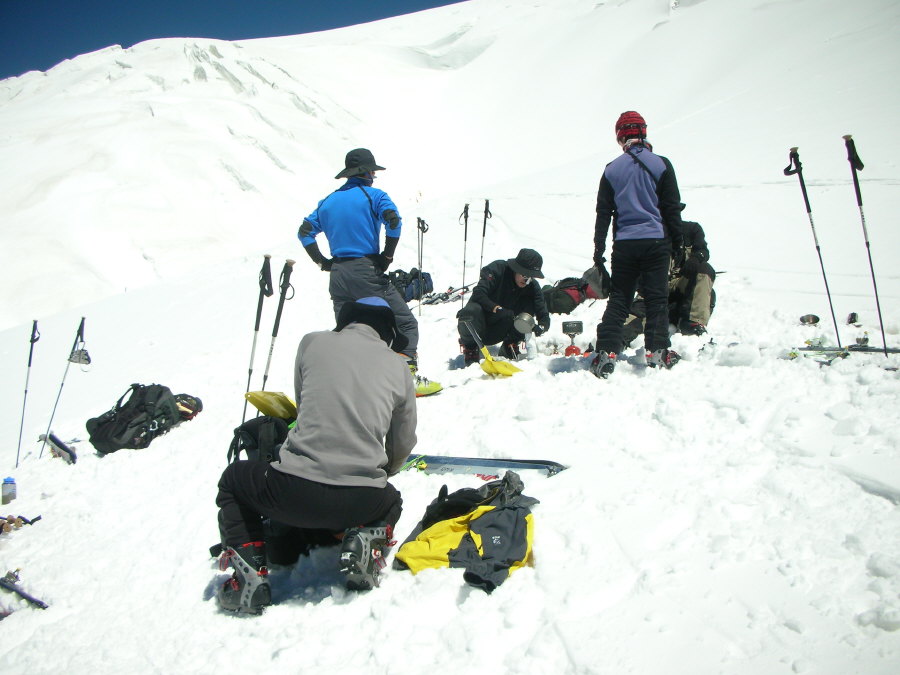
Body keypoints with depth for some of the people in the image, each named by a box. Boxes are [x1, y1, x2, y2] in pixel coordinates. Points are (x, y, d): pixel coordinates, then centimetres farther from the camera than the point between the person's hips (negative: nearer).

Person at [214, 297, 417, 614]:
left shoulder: (312, 343, 7)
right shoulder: (398, 367, 10)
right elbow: (402, 447, 18)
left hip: (295, 494, -2)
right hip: (362, 502, 2)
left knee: (233, 479, 30)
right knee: (391, 500, 39)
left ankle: (251, 576, 14)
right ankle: (365, 540, 7)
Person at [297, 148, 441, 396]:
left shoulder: (328, 201, 16)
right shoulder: (373, 195, -1)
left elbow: (304, 232, 15)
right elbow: (393, 221, -18)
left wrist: (322, 262, 15)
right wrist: (387, 257, -9)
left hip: (338, 276, 6)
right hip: (368, 272, -6)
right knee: (406, 323, 1)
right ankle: (409, 376, -10)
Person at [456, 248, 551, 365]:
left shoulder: (533, 287, -8)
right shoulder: (497, 269, -18)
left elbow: (544, 317, -11)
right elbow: (478, 293, -28)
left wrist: (541, 327, -34)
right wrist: (498, 309, -39)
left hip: (497, 332, 3)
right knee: (471, 310, -38)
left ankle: (510, 346, -2)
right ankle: (470, 347, -10)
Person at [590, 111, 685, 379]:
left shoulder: (612, 169, 4)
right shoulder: (661, 164, -1)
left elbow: (603, 213, 6)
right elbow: (672, 208, 0)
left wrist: (599, 250, 10)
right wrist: (677, 244, 7)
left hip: (624, 244, 2)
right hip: (656, 241, -2)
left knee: (618, 299, 6)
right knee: (657, 298, 6)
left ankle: (606, 353, -2)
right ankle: (657, 351, 3)